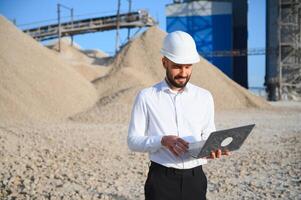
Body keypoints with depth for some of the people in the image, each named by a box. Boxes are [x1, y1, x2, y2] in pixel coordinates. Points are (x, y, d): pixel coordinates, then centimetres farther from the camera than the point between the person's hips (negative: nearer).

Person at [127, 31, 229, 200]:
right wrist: (162, 140, -19)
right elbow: (133, 140, -3)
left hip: (195, 178, 3)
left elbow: (209, 136, 11)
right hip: (162, 179, -2)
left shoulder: (205, 97, 7)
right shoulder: (146, 97, -2)